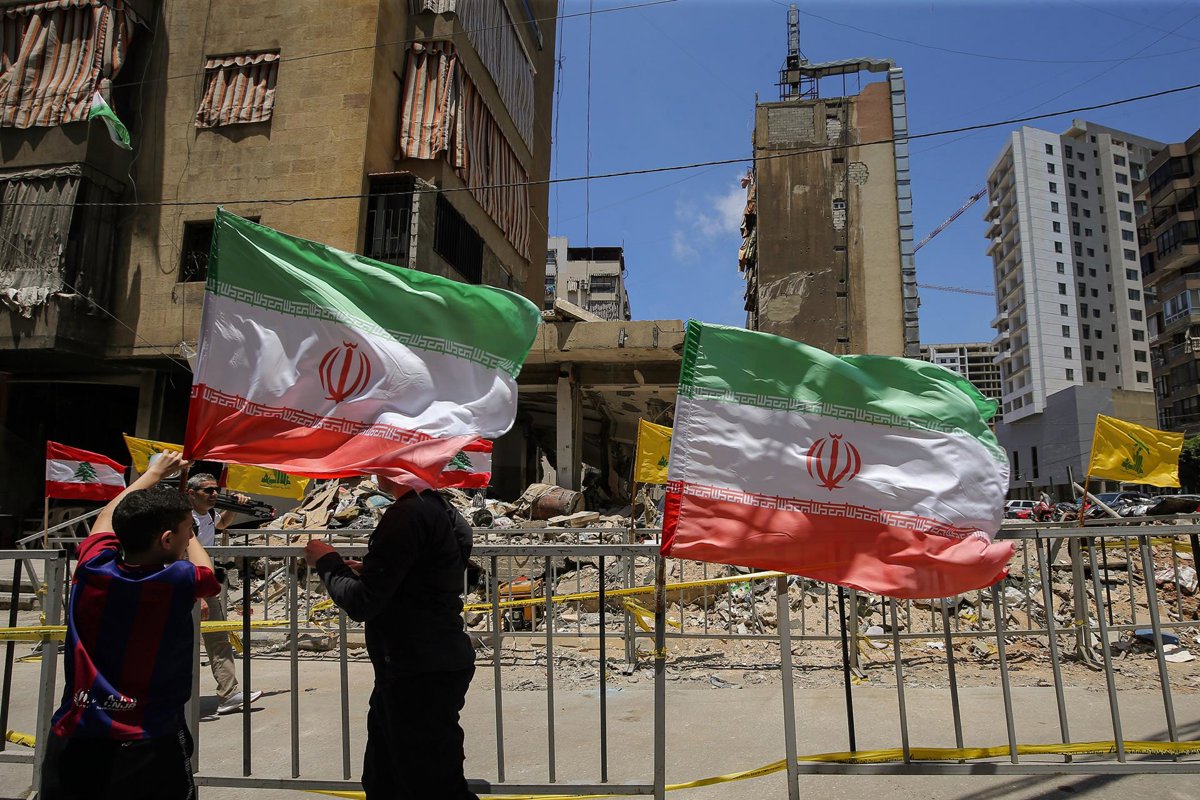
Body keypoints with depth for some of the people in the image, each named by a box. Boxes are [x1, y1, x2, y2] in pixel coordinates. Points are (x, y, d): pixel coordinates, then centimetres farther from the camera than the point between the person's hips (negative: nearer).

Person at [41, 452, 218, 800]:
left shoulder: (92, 569, -6)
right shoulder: (179, 582, -15)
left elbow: (108, 516, 16)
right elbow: (207, 573, 12)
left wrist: (155, 472, 28)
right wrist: (186, 527, 24)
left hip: (72, 742, 4)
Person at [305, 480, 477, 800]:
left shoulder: (408, 515, -22)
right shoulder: (435, 507, 10)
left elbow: (361, 603, -20)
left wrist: (327, 562, -3)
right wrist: (366, 572, 13)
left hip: (422, 678, -11)